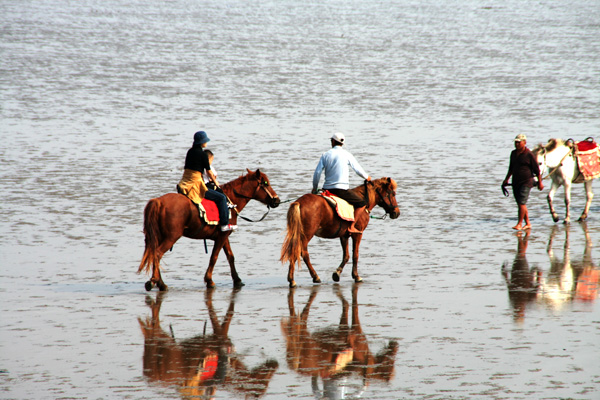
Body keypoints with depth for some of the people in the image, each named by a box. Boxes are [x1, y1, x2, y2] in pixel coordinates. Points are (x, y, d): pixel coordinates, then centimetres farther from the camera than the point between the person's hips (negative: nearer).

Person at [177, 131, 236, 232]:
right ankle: (224, 224, -2)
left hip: (184, 184, 8)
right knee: (221, 197, -1)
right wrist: (215, 182, 15)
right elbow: (208, 171, -4)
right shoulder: (203, 154, -11)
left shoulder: (190, 152, 11)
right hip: (196, 185, -8)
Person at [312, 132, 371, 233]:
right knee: (362, 203, 4)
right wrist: (367, 177, 25)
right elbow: (358, 170, 4)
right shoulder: (347, 155, 0)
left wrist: (315, 187, 17)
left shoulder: (325, 155, 6)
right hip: (341, 189, -4)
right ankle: (351, 227, -7)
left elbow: (317, 173, 3)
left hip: (327, 189, 4)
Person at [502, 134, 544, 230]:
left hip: (526, 182, -7)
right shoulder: (513, 153, 10)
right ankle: (528, 223, 17)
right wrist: (506, 179, 25)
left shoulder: (529, 154, -9)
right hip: (516, 182, 7)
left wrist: (540, 182, -3)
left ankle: (519, 224, -8)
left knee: (522, 203, -12)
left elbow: (537, 169, -5)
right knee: (521, 204, 9)